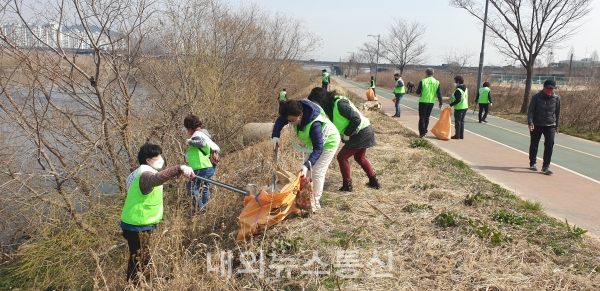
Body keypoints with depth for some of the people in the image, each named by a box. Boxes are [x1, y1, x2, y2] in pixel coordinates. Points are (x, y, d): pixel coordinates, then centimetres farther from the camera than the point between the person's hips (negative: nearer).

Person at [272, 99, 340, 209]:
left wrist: (307, 165, -54)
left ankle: (316, 202, 0)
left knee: (318, 172, -12)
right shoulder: (297, 111, -24)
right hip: (315, 142, 9)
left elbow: (318, 149, -42)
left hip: (328, 143, -8)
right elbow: (280, 120, -8)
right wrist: (275, 136, -24)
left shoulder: (314, 124, -45)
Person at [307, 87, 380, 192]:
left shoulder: (339, 104, -24)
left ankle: (347, 185, 9)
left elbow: (356, 119, -26)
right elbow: (338, 124, 13)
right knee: (360, 158, 25)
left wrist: (347, 134, -16)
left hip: (362, 133, -10)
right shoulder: (332, 105, 5)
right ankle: (374, 181, 34)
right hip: (363, 132, 10)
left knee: (342, 157, -3)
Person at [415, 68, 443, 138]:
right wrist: (440, 103, 2)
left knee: (422, 118, 2)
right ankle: (424, 132, 23)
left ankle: (422, 133, -2)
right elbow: (439, 93, -2)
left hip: (423, 102, -3)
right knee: (427, 118, 17)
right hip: (431, 102, 3)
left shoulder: (423, 81, -9)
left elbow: (418, 92, -6)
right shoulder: (437, 82, 1)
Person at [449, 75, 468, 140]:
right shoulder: (465, 89, 11)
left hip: (459, 108, -9)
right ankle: (461, 135, 18)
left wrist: (451, 104, -18)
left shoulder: (458, 90, -19)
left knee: (457, 122, 0)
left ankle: (457, 135, 4)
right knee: (462, 121, 14)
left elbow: (458, 100, -24)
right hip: (465, 107, 9)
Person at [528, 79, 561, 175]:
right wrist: (530, 122, -19)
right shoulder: (536, 97, -7)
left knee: (549, 144, -13)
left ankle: (546, 166, -7)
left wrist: (557, 125, 13)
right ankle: (532, 163, 29)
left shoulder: (556, 98, 0)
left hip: (550, 125, 1)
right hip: (536, 125, -1)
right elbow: (530, 111, -7)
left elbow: (557, 112, 10)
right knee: (534, 145, 10)